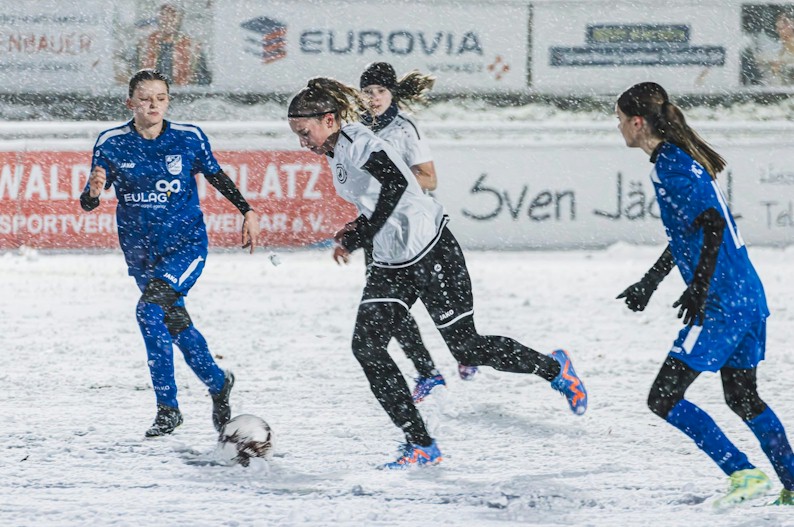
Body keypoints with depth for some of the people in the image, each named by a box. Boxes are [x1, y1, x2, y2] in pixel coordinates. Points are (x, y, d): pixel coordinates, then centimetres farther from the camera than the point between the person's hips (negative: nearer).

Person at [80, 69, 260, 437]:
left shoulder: (189, 138, -6)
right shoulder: (112, 144, -5)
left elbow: (216, 176, 12)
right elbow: (88, 203, -5)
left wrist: (247, 212, 10)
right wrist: (94, 190, -27)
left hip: (187, 244, -3)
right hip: (141, 252, 3)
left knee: (150, 309, -24)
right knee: (176, 325, 10)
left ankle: (167, 408, -16)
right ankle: (218, 383, 36)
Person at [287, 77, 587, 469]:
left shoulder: (356, 143, -16)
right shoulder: (336, 154, 12)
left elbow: (396, 183, -31)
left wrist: (361, 235, -28)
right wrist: (357, 228, 6)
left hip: (430, 252, -9)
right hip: (390, 264, 9)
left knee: (466, 348, -3)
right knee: (366, 345, -6)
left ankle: (555, 368, 23)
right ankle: (420, 445, -3)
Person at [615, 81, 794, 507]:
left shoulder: (669, 168, -14)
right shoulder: (682, 158, 16)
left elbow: (713, 224, -25)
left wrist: (699, 287, -29)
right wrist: (650, 282, 34)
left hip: (721, 304, -10)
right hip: (749, 297, 10)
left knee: (663, 399, -5)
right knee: (743, 398, 22)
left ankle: (743, 473, -8)